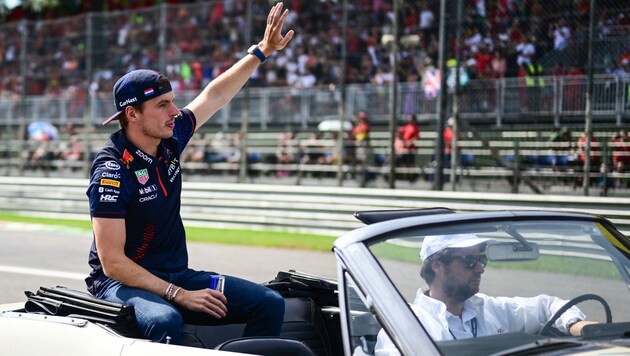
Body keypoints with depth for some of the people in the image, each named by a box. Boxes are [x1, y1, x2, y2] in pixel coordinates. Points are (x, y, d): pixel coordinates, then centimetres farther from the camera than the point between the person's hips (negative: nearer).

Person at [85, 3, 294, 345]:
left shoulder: (168, 140, 2)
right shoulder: (112, 171, -19)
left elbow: (215, 95, 18)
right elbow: (112, 262, -22)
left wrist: (262, 51, 17)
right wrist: (179, 295, -23)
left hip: (176, 275, 8)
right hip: (124, 281, -8)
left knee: (269, 303, -7)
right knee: (165, 321, -40)